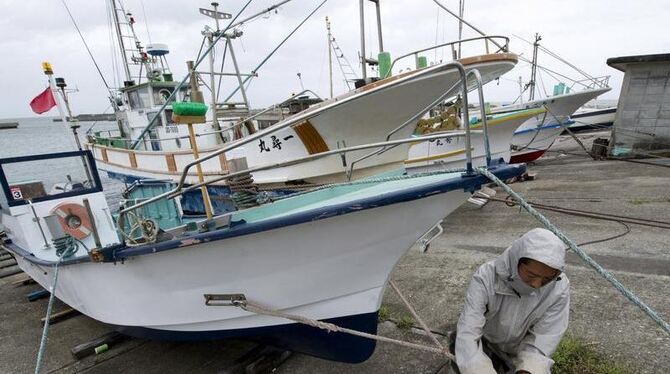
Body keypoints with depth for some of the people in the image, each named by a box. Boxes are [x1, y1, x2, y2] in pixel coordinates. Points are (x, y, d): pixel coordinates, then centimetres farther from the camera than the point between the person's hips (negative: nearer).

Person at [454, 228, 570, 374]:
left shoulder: (559, 288, -23)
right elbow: (467, 334, -32)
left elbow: (542, 341, -18)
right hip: (485, 345, -2)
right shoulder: (485, 277, -30)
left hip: (523, 353, 2)